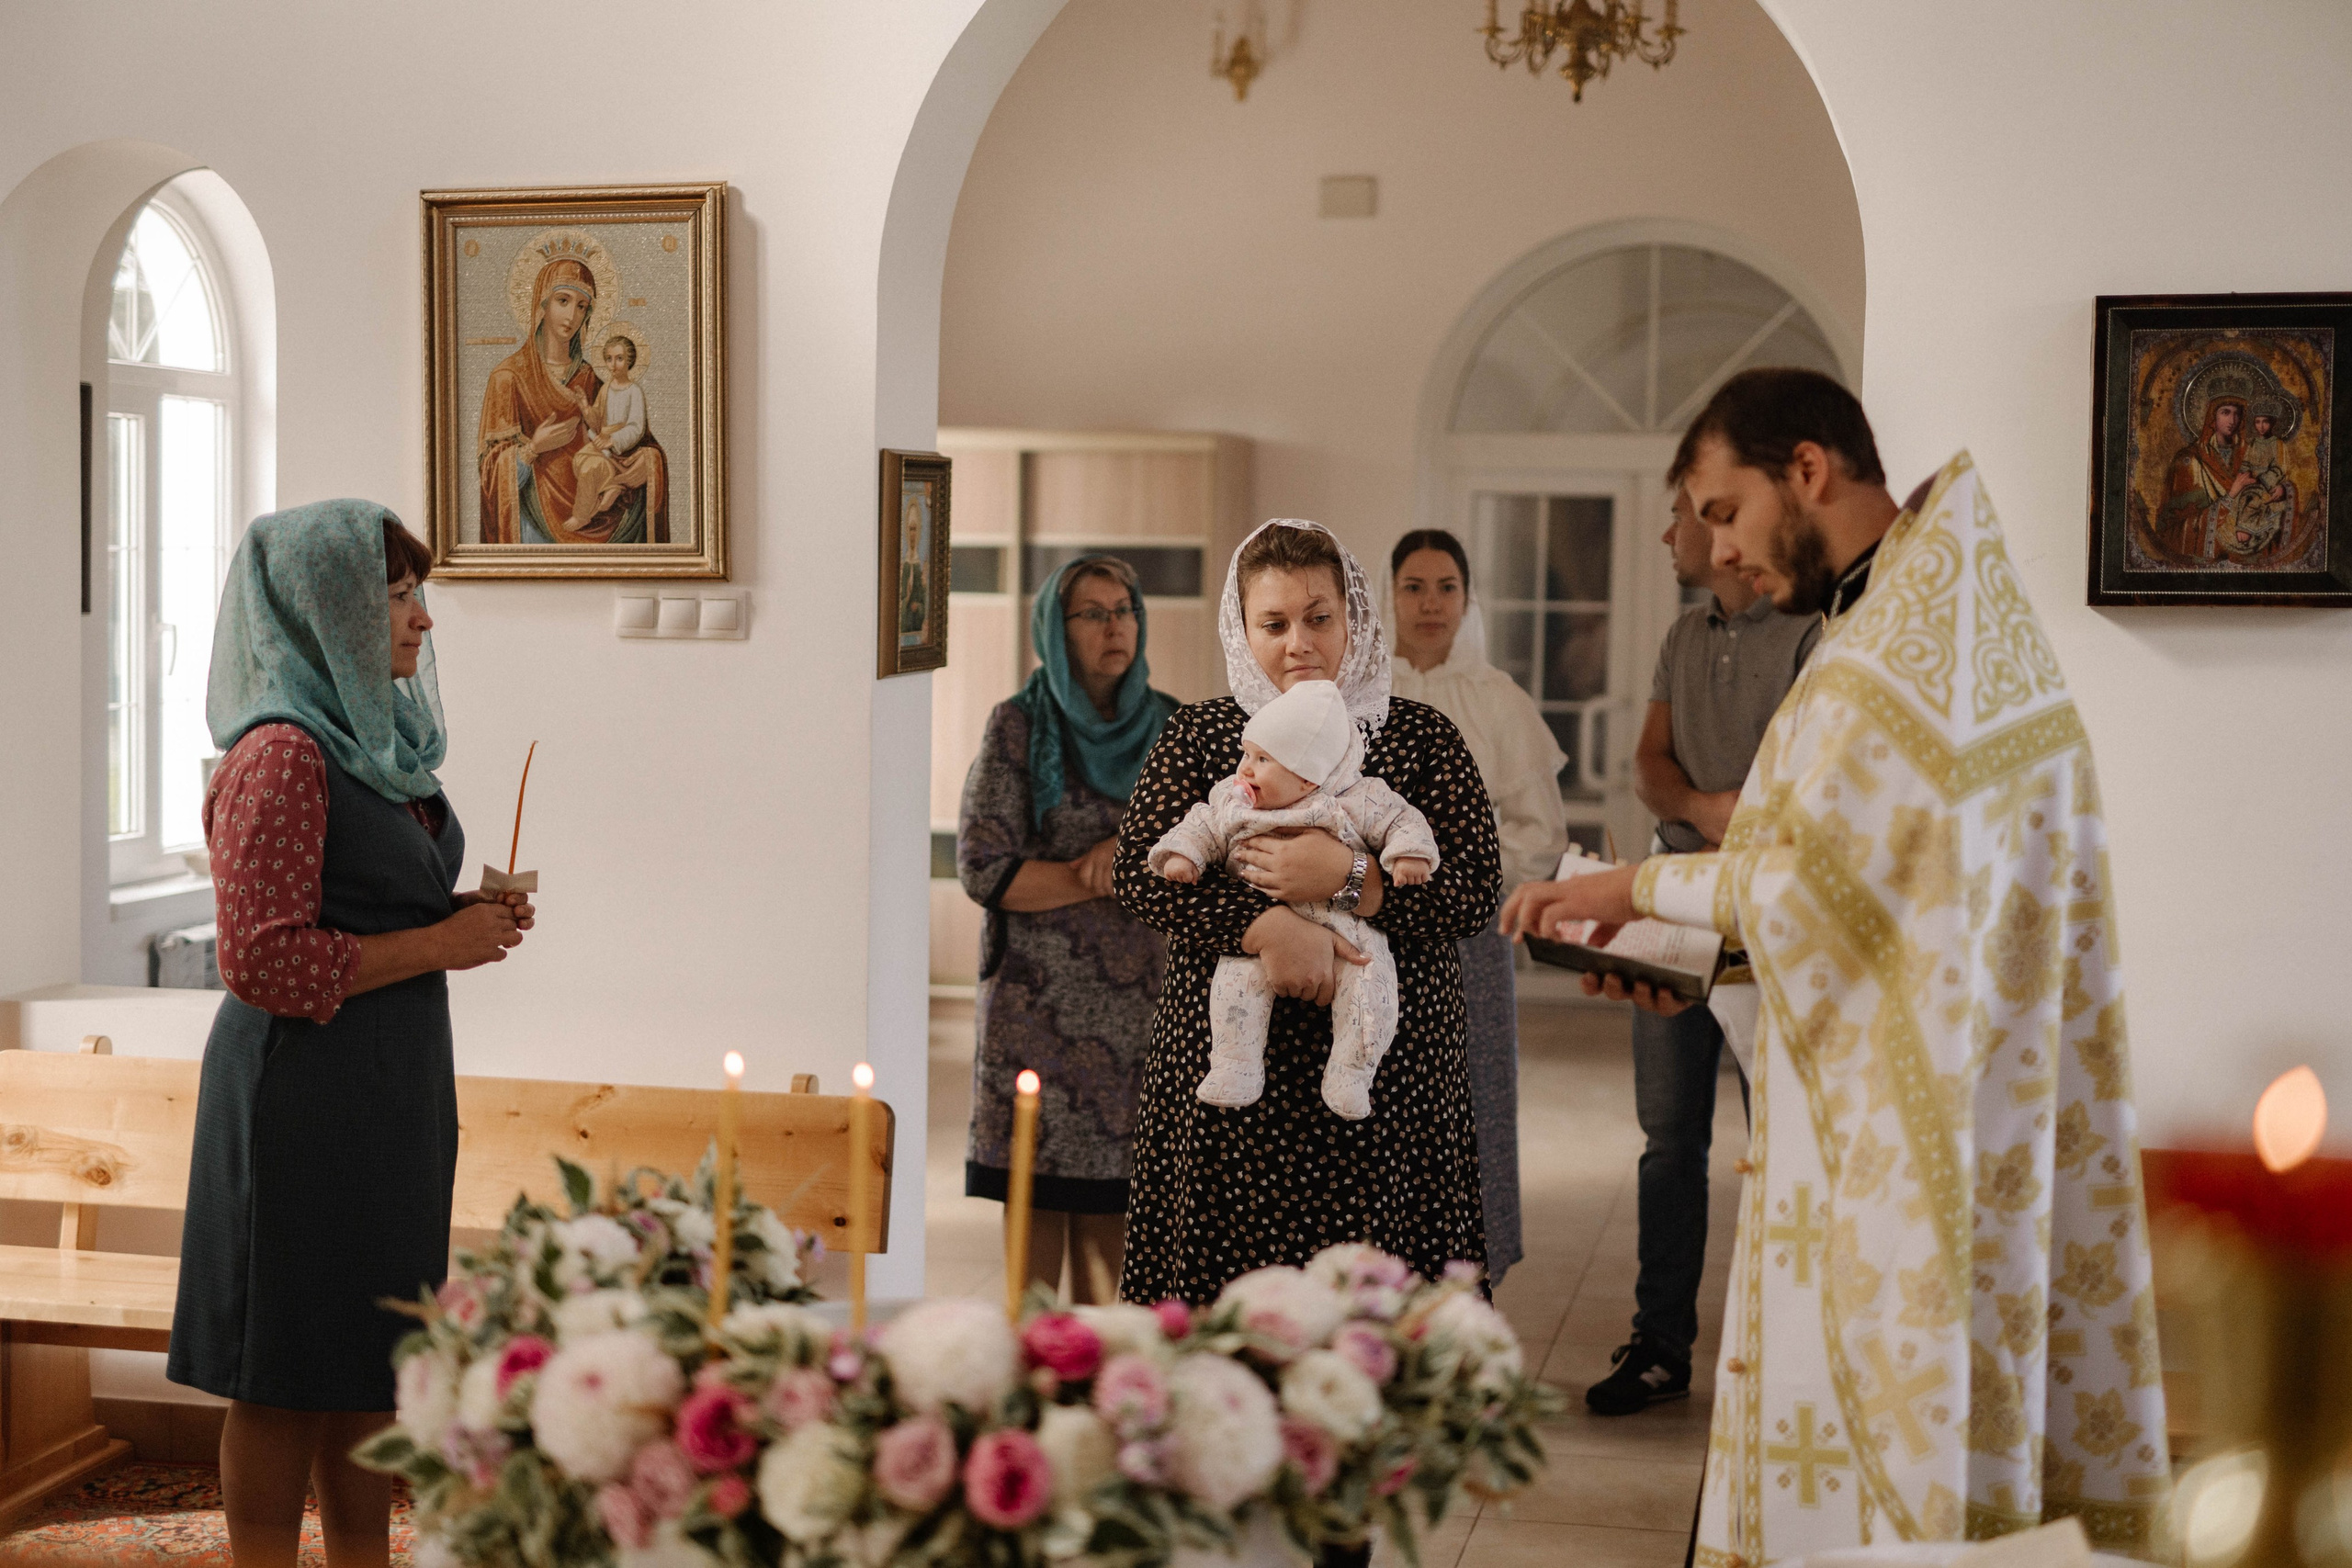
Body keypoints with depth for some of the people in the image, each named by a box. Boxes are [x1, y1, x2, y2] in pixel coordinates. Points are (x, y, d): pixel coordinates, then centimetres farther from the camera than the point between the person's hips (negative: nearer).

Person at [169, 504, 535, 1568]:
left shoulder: (376, 742, 13)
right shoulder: (283, 755, -16)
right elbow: (264, 964, -22)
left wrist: (466, 915, 7)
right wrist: (439, 943, -17)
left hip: (392, 1084, 9)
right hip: (306, 1092, -9)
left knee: (371, 1359, 16)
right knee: (288, 1373, 1)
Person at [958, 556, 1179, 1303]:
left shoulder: (1172, 728, 11)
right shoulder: (1020, 726, 1)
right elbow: (982, 868, -5)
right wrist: (1100, 879, -9)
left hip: (1142, 999, 3)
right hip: (1042, 1005, -3)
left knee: (1112, 1212, 2)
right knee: (1037, 1201, -4)